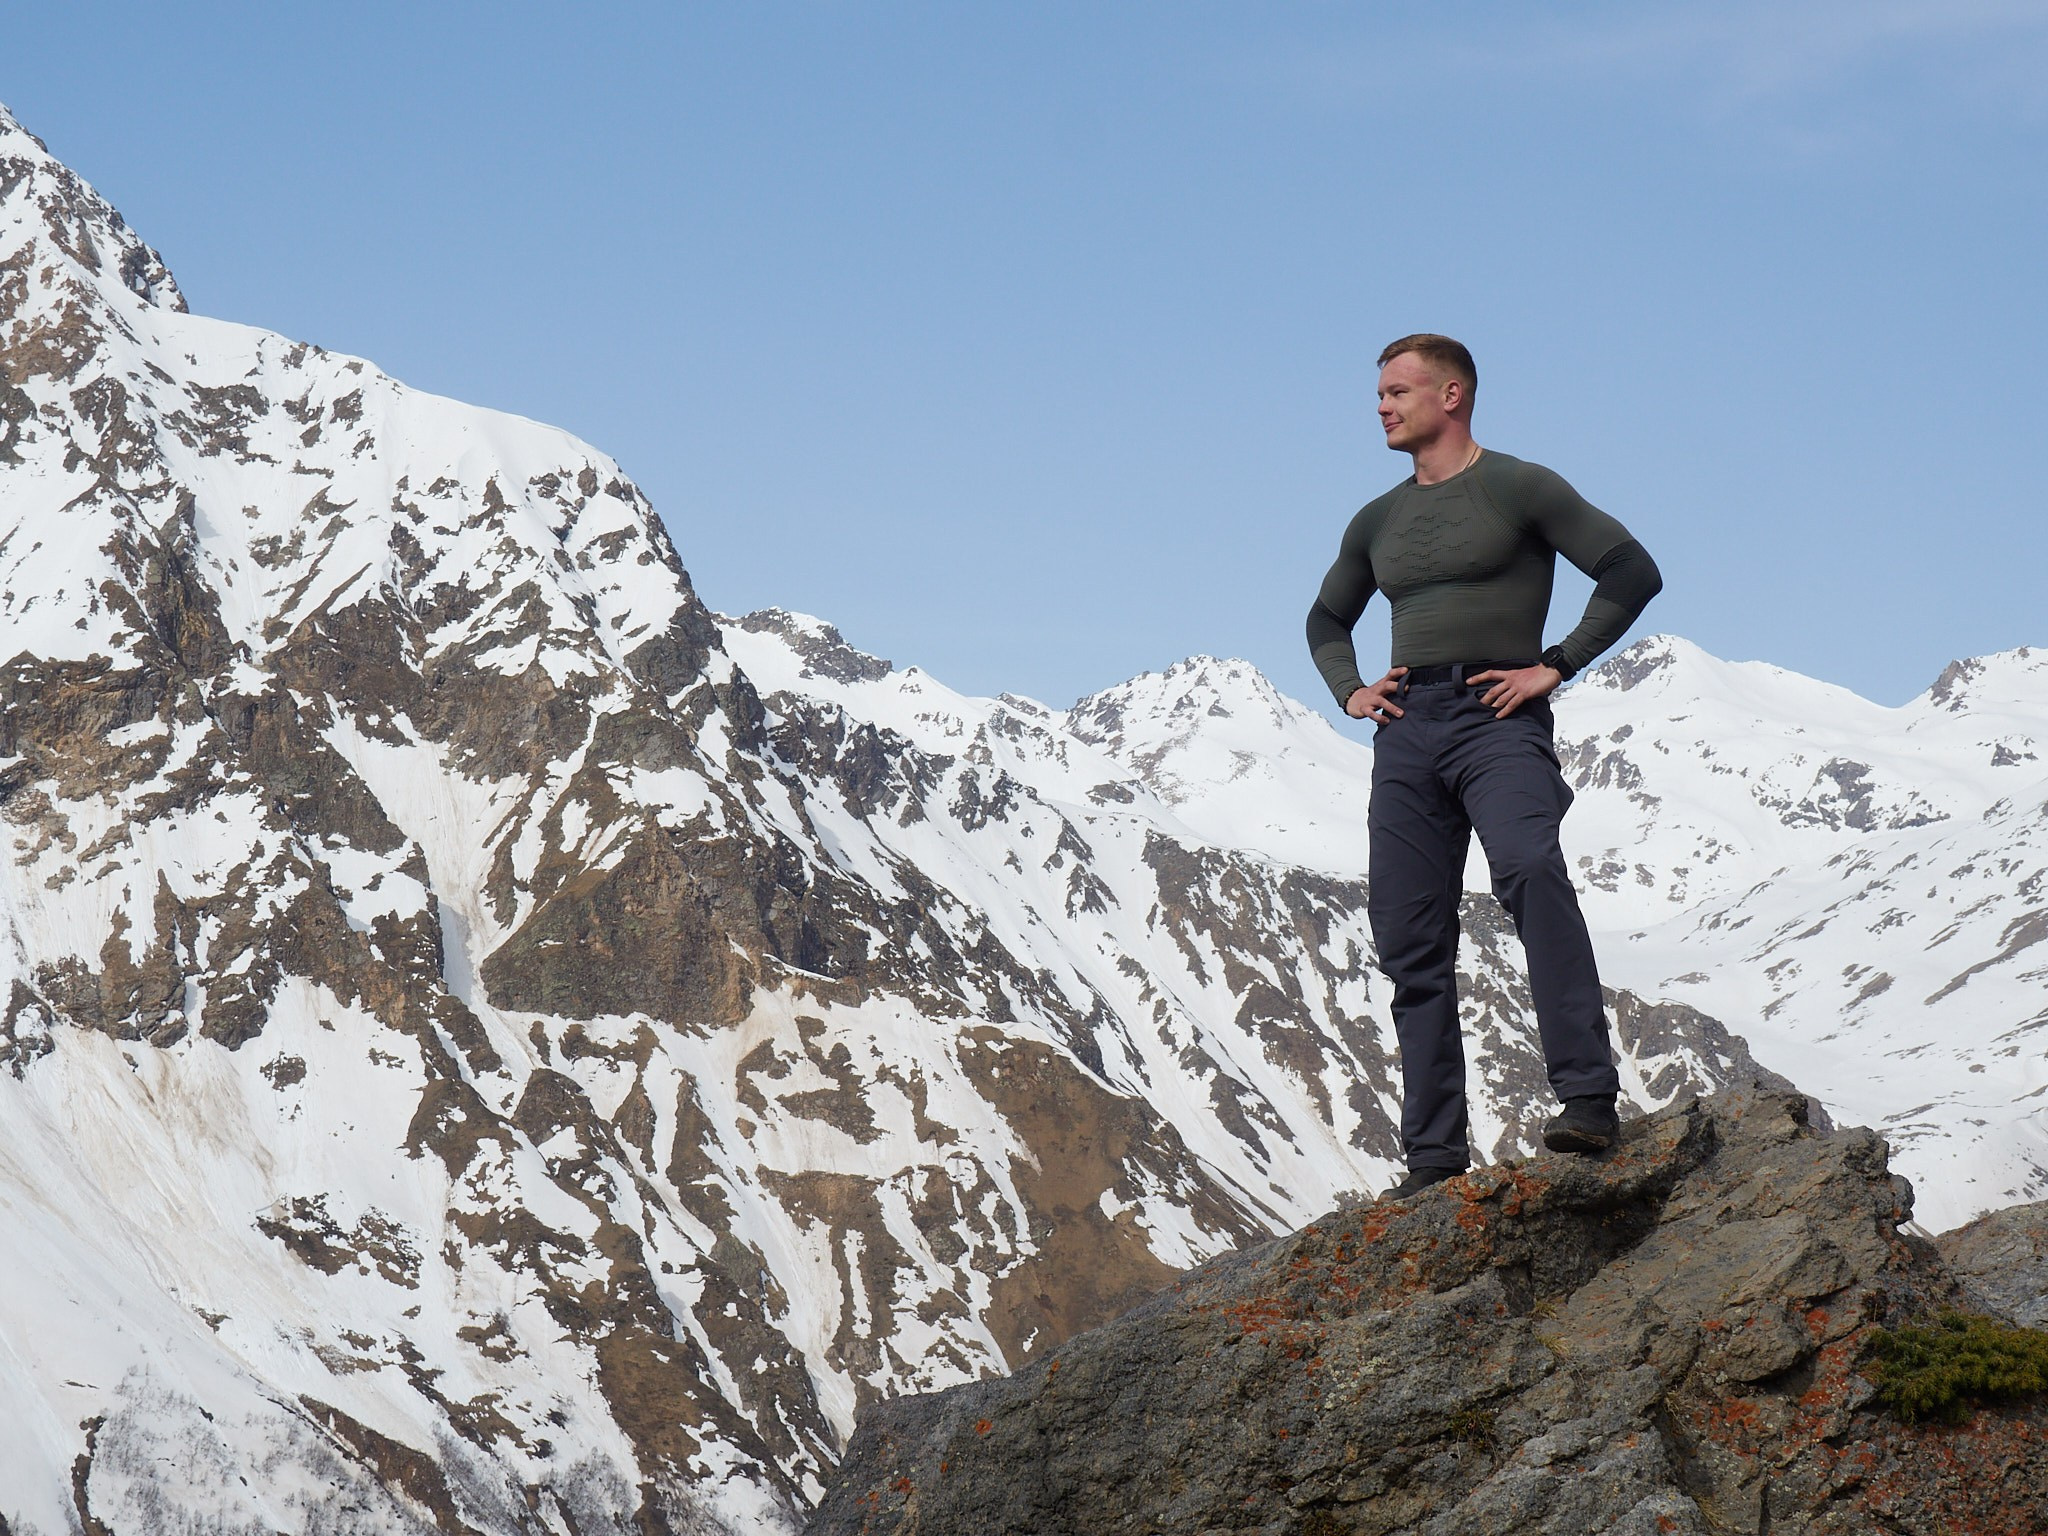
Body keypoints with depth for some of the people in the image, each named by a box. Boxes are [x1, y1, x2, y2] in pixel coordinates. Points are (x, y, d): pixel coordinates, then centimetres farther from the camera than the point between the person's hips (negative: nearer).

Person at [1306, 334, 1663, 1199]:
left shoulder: (1520, 488, 3)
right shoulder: (1378, 522, 21)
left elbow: (1632, 572, -2)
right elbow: (1326, 620, 36)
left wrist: (1555, 665, -8)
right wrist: (1349, 691, 17)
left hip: (1496, 717, -6)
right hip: (1405, 731, 6)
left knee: (1529, 870, -33)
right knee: (1410, 947, 2)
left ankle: (1587, 1097, -37)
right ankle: (1435, 1156, 7)